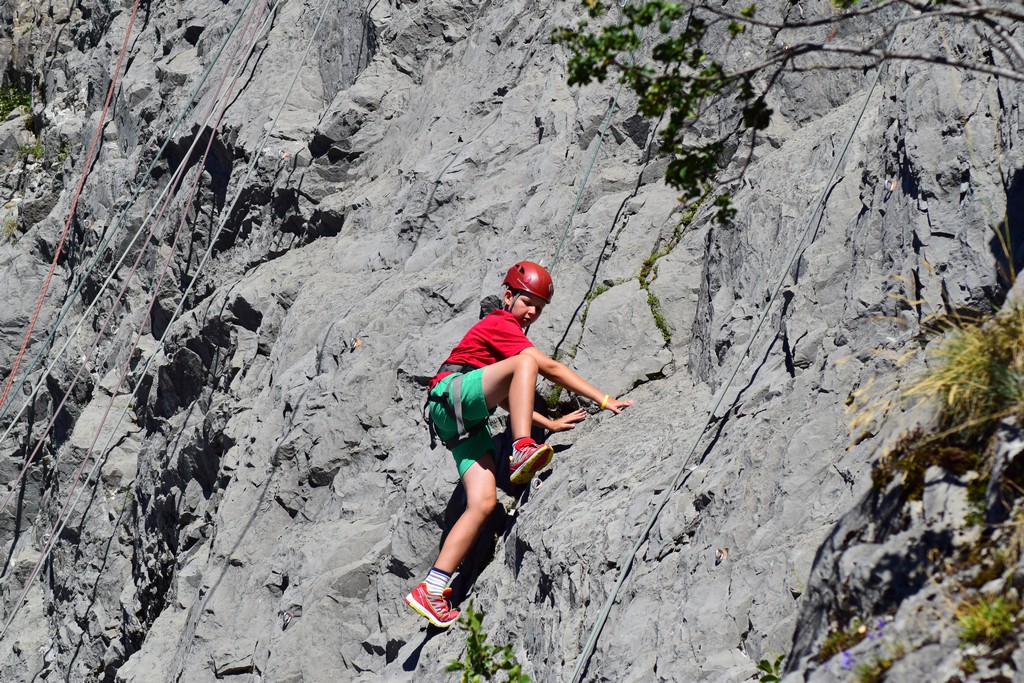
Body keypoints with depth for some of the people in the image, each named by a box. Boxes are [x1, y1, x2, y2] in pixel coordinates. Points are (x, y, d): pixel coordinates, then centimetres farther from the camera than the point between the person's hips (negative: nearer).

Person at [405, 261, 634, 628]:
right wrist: (603, 399, -9)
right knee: (526, 361, -29)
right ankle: (521, 453, -46)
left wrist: (550, 423, 19)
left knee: (484, 503, -11)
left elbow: (505, 397, 30)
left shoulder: (507, 333, 31)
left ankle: (431, 589, -17)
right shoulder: (500, 324, 1)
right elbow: (550, 367, -8)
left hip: (469, 423, 9)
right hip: (452, 395, -9)